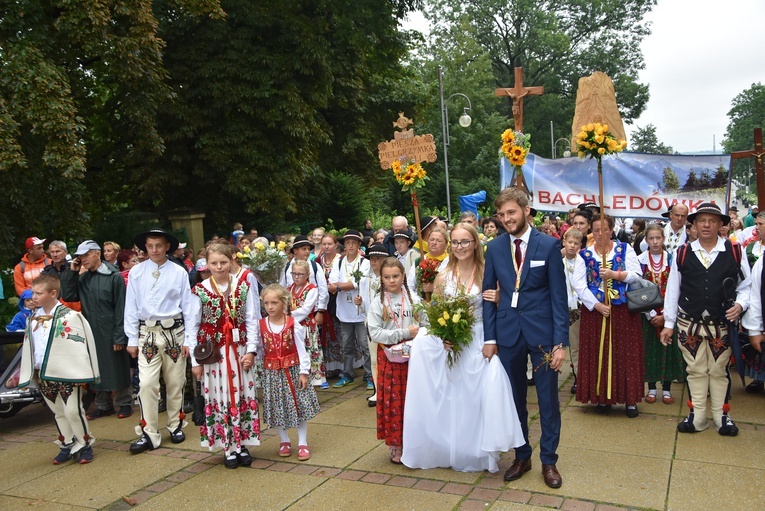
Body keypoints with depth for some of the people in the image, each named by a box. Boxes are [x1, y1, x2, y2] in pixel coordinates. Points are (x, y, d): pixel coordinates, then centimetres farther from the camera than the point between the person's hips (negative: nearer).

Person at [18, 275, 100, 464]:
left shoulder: (69, 316, -12)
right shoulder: (33, 319, 8)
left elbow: (81, 345, -13)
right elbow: (28, 349, 15)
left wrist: (82, 374, -15)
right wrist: (26, 374, 14)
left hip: (66, 375, -6)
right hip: (43, 375, 6)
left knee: (73, 411, -3)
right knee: (58, 412, 15)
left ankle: (85, 445, 14)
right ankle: (68, 445, 27)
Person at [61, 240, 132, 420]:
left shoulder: (114, 276, -8)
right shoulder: (82, 278, 9)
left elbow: (121, 308, -10)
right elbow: (67, 296, -1)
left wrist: (119, 336, -13)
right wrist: (71, 272, -4)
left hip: (110, 333, -5)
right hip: (91, 332, 5)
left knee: (117, 369, 4)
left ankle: (124, 403, 17)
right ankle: (103, 405, 24)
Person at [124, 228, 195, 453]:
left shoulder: (179, 272, 0)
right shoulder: (136, 272, 2)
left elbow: (188, 307, 2)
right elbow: (131, 307, 5)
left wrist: (188, 339, 0)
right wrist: (132, 339, 4)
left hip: (174, 332, 0)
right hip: (147, 333, 0)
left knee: (175, 383, 10)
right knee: (147, 384, -6)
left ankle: (176, 426, 27)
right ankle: (149, 434, 4)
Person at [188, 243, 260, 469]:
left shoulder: (244, 286, 0)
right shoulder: (199, 290, -2)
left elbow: (252, 320, 0)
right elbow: (193, 326, 0)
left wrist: (251, 350, -8)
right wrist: (195, 360, -2)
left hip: (239, 349, 1)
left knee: (243, 395, 5)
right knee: (218, 398, 5)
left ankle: (242, 444, 19)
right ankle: (228, 448, 17)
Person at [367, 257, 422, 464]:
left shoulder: (413, 299, 2)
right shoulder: (378, 303, -2)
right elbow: (375, 333, -10)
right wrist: (404, 333, -14)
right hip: (389, 357, -1)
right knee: (392, 401, 3)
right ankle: (395, 446, 16)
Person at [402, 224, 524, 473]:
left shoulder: (487, 274, -2)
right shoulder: (443, 277, 3)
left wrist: (498, 300, -18)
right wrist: (443, 338, -8)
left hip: (480, 344, -2)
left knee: (478, 399, -7)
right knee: (454, 401, 4)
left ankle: (481, 453, 14)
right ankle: (455, 452, 23)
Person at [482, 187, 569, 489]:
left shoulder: (549, 245, -6)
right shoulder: (495, 248, 3)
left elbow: (558, 295, -6)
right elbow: (488, 294, 5)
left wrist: (560, 341, -10)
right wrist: (490, 338, 0)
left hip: (542, 332, -2)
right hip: (508, 332, 3)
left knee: (548, 399, 9)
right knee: (515, 398, 13)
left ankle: (549, 460, 25)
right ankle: (522, 456, 30)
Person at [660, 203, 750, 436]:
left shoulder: (734, 252, -2)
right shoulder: (683, 254, 1)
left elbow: (746, 286, 6)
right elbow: (672, 290, 4)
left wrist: (740, 304, -15)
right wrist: (669, 324, 4)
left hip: (722, 325, -1)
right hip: (689, 325, 1)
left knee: (719, 371, 11)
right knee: (696, 371, 10)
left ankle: (722, 416, 25)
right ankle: (697, 417, 20)